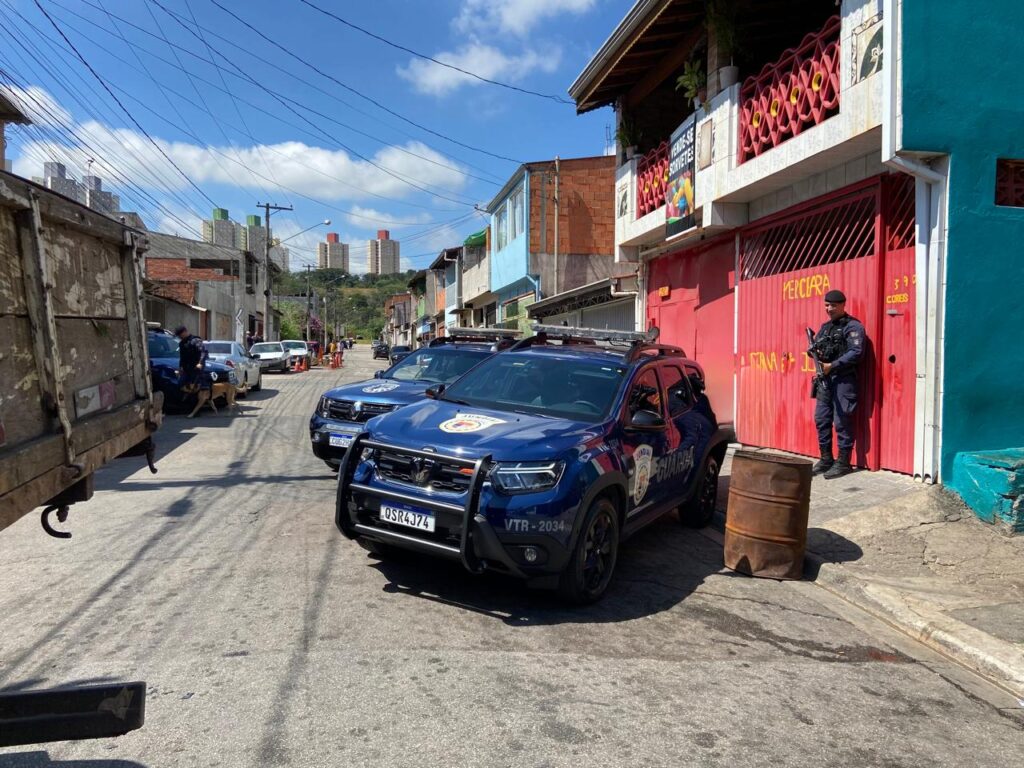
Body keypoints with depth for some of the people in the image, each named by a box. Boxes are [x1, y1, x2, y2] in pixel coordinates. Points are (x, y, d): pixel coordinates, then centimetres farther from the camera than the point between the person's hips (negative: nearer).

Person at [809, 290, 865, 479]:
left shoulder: (853, 326, -6)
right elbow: (815, 346, 22)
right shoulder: (826, 327, 18)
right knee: (821, 419, 9)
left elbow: (856, 353, -17)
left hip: (843, 380, -8)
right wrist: (815, 352, -3)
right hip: (824, 379, 8)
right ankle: (826, 459, 20)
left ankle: (843, 463, 2)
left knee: (842, 422, -5)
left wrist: (832, 366, -18)